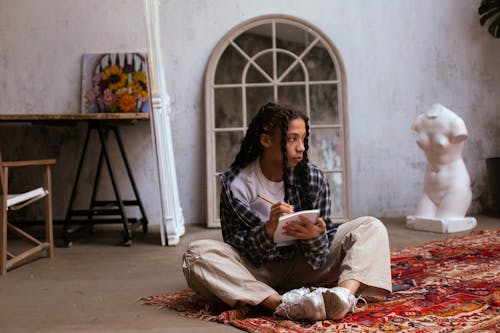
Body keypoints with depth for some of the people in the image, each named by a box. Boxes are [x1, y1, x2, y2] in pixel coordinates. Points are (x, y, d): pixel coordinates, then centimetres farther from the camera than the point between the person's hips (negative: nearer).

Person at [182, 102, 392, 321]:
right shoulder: (236, 184, -12)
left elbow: (318, 257, -5)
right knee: (197, 253, -29)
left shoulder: (313, 178, -6)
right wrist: (268, 230, -33)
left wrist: (316, 236, -30)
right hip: (257, 274, -2)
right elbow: (237, 248, -12)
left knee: (371, 226, -13)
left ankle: (345, 292, -43)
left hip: (303, 268, 2)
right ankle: (283, 303, -42)